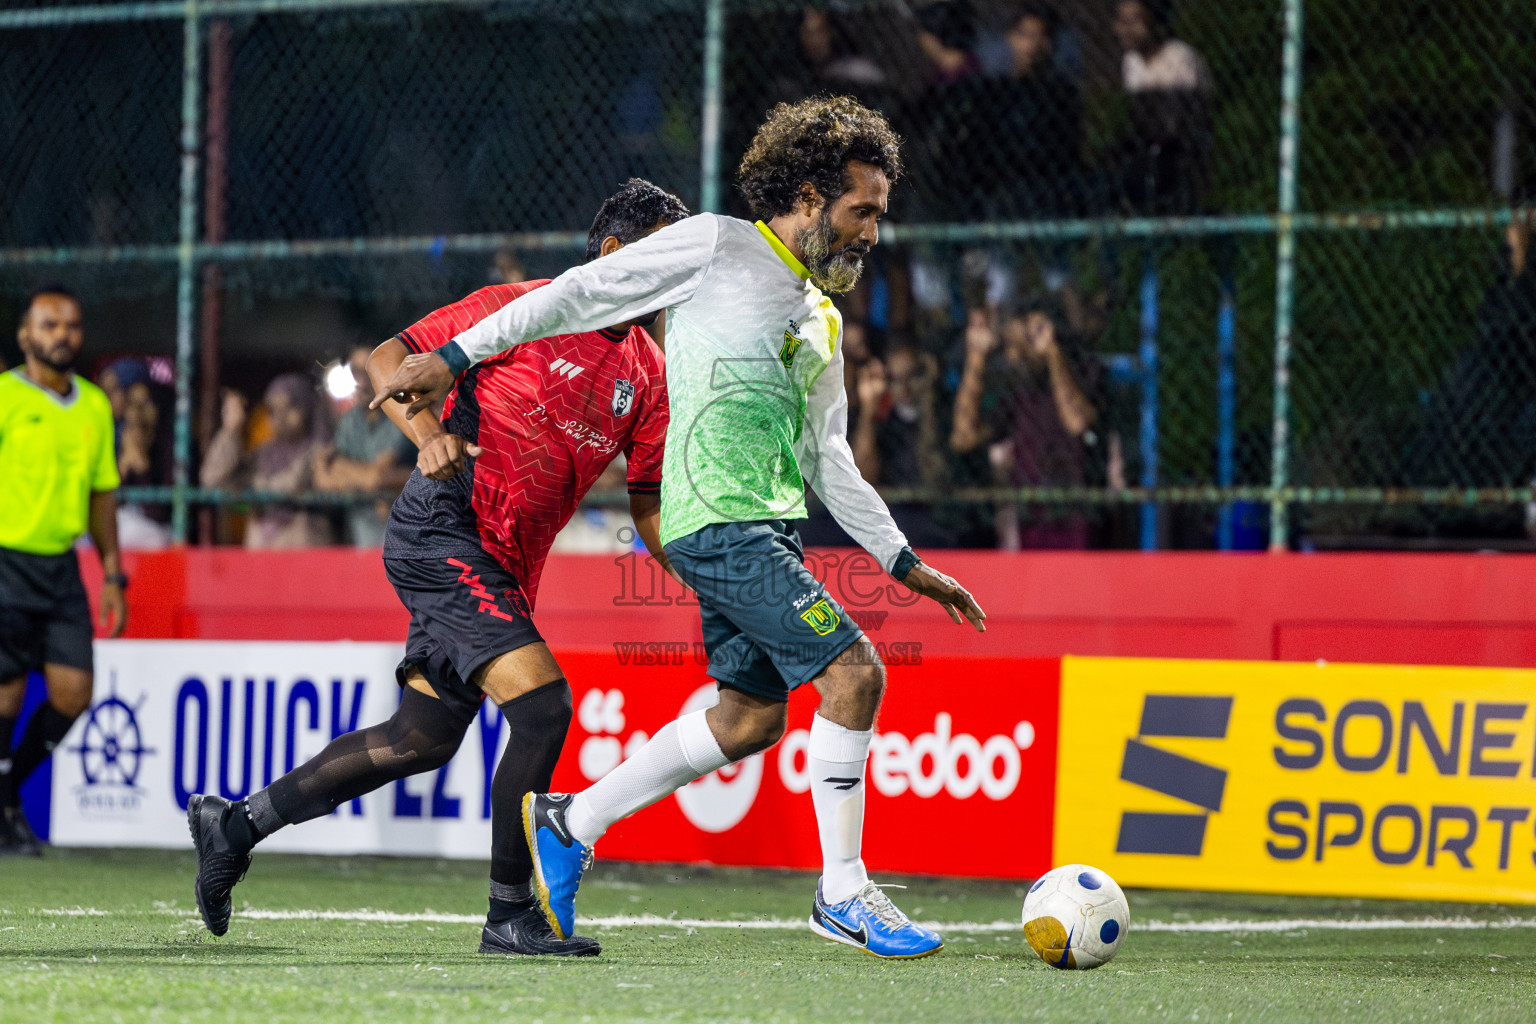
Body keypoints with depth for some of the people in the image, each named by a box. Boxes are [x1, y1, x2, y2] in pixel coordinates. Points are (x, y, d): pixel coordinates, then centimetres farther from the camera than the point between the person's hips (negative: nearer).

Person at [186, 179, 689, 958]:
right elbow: (388, 359, -5)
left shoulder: (648, 373, 10)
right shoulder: (522, 309, -9)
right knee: (543, 703, -20)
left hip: (506, 567, 8)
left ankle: (234, 825, 25)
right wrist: (429, 435, -23)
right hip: (442, 534, -8)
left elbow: (647, 500, 14)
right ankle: (509, 916, -11)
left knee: (422, 739, 11)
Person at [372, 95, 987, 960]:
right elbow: (580, 295, -1)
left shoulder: (821, 323, 19)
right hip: (719, 522, -9)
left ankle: (570, 824, 23)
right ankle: (845, 895, -5)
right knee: (854, 672, -14)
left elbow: (830, 466, 24)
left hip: (767, 528, 9)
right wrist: (453, 358, -2)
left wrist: (906, 563, 18)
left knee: (750, 718, 9)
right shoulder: (717, 248, -3)